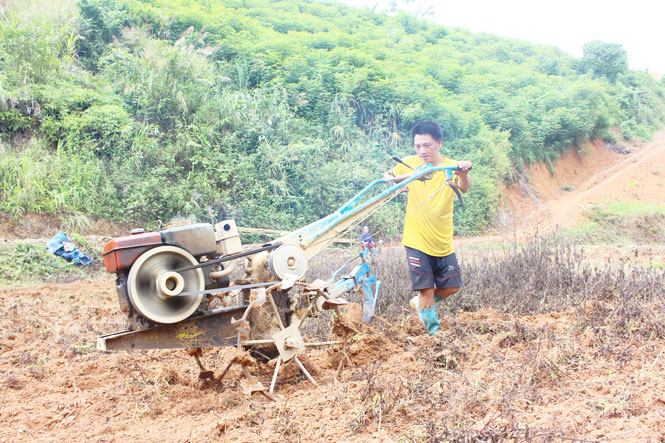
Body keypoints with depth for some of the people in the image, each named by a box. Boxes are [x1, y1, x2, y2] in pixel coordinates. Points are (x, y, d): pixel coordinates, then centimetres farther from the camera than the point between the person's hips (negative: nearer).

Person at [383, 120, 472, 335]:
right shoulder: (409, 164, -4)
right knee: (427, 288, -4)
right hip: (416, 241, -2)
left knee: (452, 286, 7)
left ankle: (420, 302, 31)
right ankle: (433, 329, 13)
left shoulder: (451, 167, -6)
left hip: (443, 242, 2)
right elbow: (388, 176, 13)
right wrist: (394, 179, -11)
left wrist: (464, 174, -49)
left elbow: (464, 188, -26)